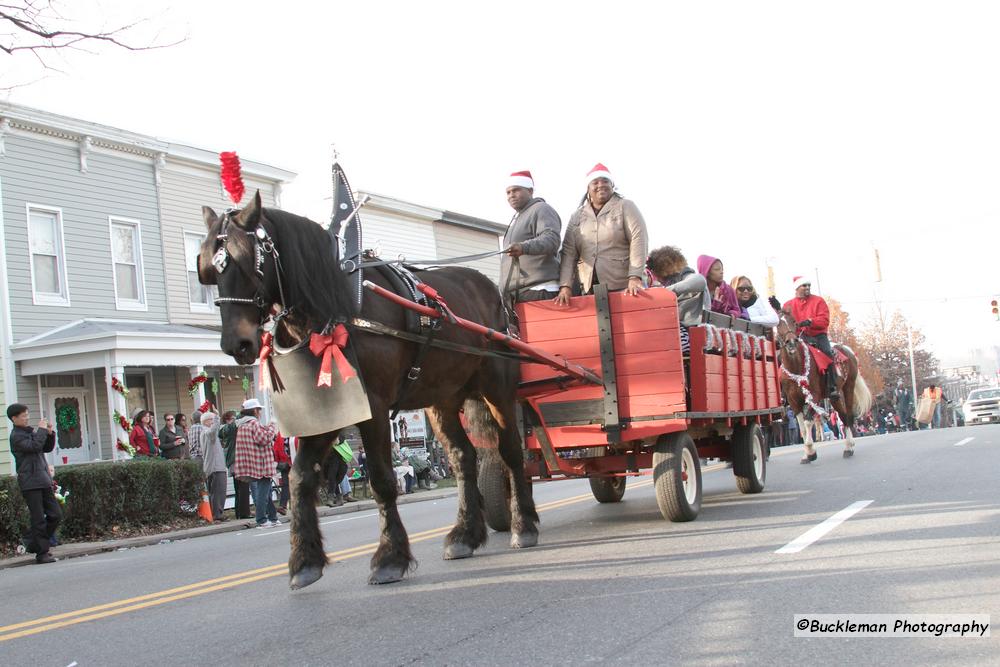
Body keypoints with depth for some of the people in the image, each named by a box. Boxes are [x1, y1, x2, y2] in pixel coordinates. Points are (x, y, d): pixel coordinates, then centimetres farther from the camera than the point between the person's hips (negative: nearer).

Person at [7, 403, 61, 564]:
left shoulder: (30, 431, 16)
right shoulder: (16, 436, -8)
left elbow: (47, 448, 19)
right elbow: (34, 446, -23)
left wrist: (49, 433, 4)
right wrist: (42, 430, -12)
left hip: (43, 481, 8)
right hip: (30, 483, -8)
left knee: (56, 515, 7)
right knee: (39, 519, -5)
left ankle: (35, 543, 20)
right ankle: (41, 553, 2)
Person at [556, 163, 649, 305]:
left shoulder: (625, 207, 4)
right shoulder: (577, 216, 14)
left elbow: (639, 240, -7)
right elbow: (568, 252, 7)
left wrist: (635, 277, -19)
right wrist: (565, 286, -6)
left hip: (624, 288, -3)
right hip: (589, 290, 3)